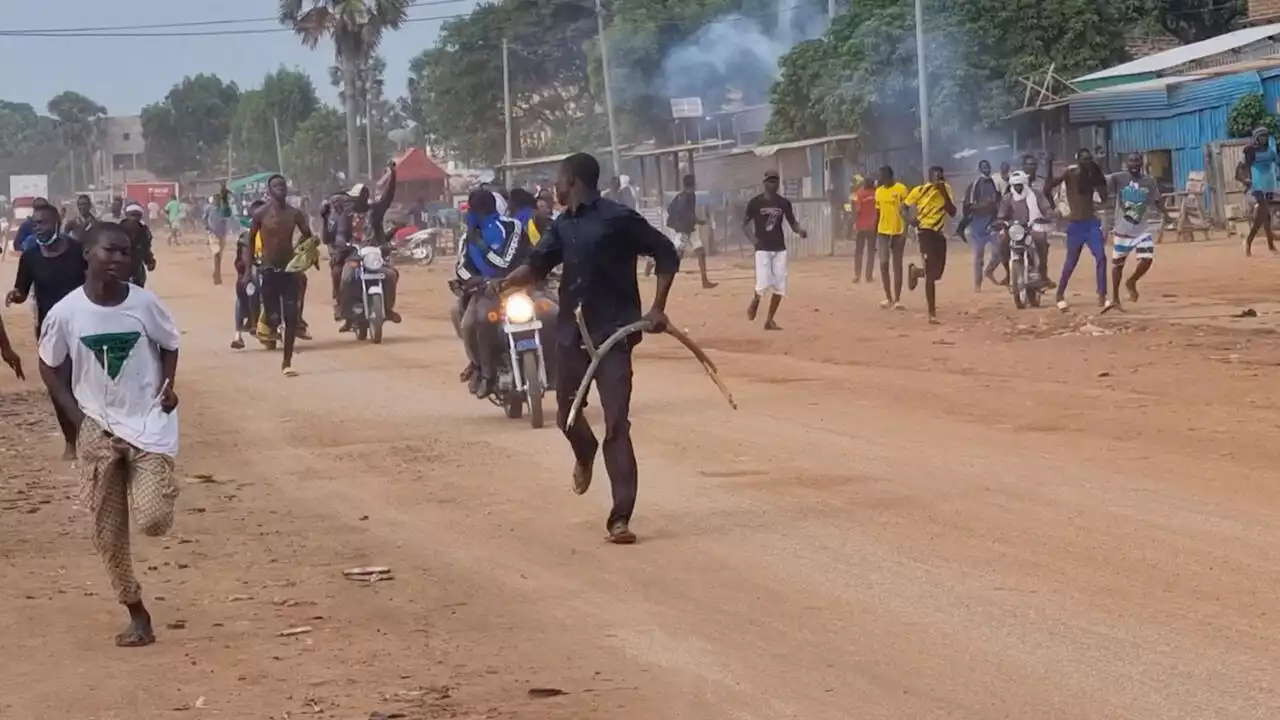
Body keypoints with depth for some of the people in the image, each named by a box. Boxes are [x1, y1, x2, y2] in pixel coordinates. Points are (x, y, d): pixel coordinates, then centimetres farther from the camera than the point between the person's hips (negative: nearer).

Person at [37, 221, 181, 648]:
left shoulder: (145, 303, -11)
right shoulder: (66, 312, -10)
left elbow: (170, 346, 8)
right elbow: (49, 367, 5)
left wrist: (167, 385, -9)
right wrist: (77, 416, -4)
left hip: (149, 423, -1)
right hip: (98, 429, 1)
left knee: (152, 520, -17)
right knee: (108, 534, 4)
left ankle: (163, 487, 20)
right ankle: (137, 615, 21)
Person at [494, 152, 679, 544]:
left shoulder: (618, 218, -10)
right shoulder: (563, 224, 11)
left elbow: (666, 254, -5)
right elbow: (538, 264, 7)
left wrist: (657, 308, -11)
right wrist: (507, 281, -14)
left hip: (612, 332, -7)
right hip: (571, 332, 7)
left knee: (617, 425, -11)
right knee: (567, 414, 17)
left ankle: (620, 518, -10)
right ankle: (585, 453, 52)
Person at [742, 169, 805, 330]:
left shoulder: (784, 203, 5)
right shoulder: (755, 202, -3)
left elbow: (792, 223, 8)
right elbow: (744, 223, 2)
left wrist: (800, 231, -14)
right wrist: (752, 237, -15)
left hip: (780, 249, 4)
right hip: (763, 248, -4)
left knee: (780, 286, 0)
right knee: (764, 284, -15)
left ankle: (769, 320, 12)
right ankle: (754, 303, 18)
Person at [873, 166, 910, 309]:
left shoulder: (901, 189, -8)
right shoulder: (879, 191, 9)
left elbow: (905, 211, -10)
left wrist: (905, 231, -19)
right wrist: (874, 235, 13)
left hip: (898, 232, -4)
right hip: (883, 232, 4)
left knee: (897, 266, 1)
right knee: (883, 264, 0)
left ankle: (897, 299, 5)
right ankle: (888, 298, 11)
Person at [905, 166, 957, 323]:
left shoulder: (947, 190, 2)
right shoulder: (920, 191, -8)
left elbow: (952, 213, -6)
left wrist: (944, 193, -15)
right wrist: (911, 219, -16)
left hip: (939, 234, 5)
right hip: (926, 232, -5)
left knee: (937, 273, 11)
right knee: (931, 275, -9)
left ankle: (915, 271, 45)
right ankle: (932, 313, -4)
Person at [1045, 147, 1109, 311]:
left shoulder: (1093, 175, 5)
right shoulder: (1069, 174, -8)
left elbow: (1104, 197, 2)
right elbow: (1047, 188, -11)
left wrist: (1098, 178, -5)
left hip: (1092, 222, 4)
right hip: (1075, 224, -4)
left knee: (1101, 257, -10)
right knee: (1071, 262, 7)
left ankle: (1102, 297, -9)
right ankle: (1060, 295, 26)